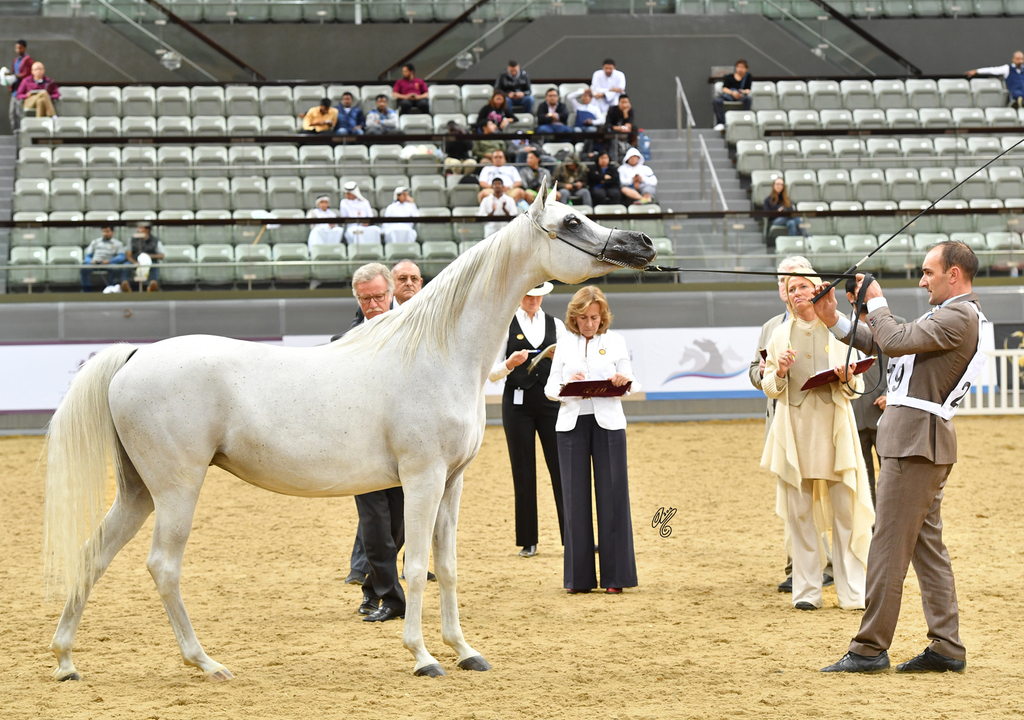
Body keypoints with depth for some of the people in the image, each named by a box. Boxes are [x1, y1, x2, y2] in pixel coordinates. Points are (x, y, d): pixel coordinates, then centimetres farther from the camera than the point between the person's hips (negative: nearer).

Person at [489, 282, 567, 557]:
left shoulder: (556, 325, 11)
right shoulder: (505, 326, 4)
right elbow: (492, 373, 1)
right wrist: (509, 363, -19)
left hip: (550, 402, 1)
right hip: (517, 403, -1)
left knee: (561, 468, -4)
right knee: (523, 472, 2)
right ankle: (528, 541, 9)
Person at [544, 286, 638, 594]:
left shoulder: (615, 341, 7)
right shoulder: (565, 344, 10)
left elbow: (632, 383, 6)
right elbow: (550, 388, 7)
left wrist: (622, 382, -17)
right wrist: (566, 386, -15)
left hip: (607, 422, -1)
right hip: (571, 423, 1)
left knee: (612, 495, -3)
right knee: (575, 497, 0)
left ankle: (615, 575, 2)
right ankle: (579, 577, 7)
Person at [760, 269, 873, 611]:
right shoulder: (780, 334, 12)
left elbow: (856, 387, 9)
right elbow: (769, 388, 12)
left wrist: (847, 380, -12)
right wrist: (779, 374, -8)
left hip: (834, 427, -1)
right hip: (795, 427, 1)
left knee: (846, 511, -5)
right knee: (799, 512, 0)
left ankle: (852, 592, -1)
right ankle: (806, 591, 6)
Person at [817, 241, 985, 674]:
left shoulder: (960, 317, -13)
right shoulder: (948, 316, 21)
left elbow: (895, 342, -20)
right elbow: (884, 346, 22)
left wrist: (877, 303, -3)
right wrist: (835, 322, 16)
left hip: (917, 439, -11)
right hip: (916, 440, 11)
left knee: (889, 544, -9)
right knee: (927, 544, 10)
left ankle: (870, 649, -7)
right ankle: (947, 649, 11)